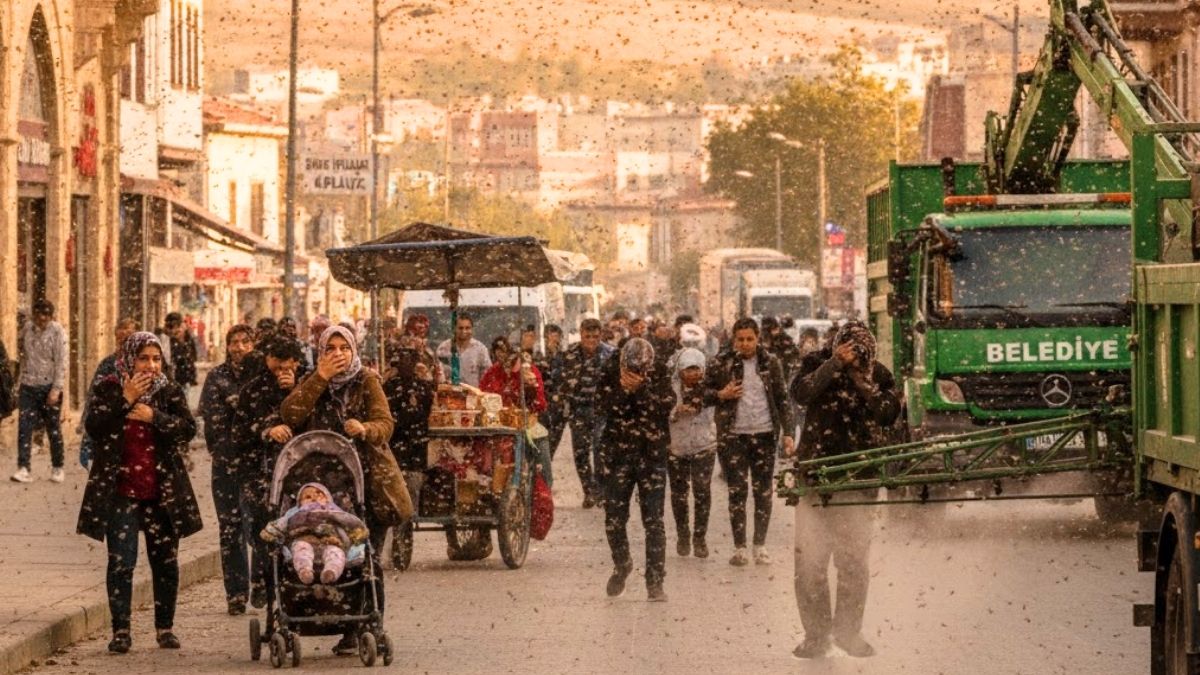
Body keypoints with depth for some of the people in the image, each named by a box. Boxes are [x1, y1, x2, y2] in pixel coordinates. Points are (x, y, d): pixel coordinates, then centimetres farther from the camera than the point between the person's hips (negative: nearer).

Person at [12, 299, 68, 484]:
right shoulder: (27, 329, 4)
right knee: (24, 427, -7)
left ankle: (57, 469, 19)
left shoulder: (57, 332, -9)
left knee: (54, 429, 7)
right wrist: (20, 382, 11)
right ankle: (23, 469, -10)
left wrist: (56, 390, -18)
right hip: (28, 386, 3)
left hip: (49, 387, -3)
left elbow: (61, 363, -12)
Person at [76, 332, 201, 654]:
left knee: (165, 560, 7)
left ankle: (165, 627, 18)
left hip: (162, 491, 2)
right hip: (120, 491, -2)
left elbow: (188, 428, -7)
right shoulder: (107, 389, 1)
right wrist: (125, 401, -20)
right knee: (121, 561, -8)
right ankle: (120, 630, -2)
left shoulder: (170, 391, 5)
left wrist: (153, 417, -19)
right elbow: (93, 425, -13)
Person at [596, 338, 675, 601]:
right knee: (614, 518, 6)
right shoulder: (610, 372, -5)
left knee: (653, 520, -4)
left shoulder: (659, 374, -6)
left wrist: (640, 389, -29)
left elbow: (666, 405, -18)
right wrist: (623, 390, -27)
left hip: (651, 454, -1)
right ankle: (621, 564, 32)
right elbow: (601, 407, -12)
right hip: (617, 453, 1)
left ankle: (655, 581, 0)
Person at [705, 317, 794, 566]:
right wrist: (720, 395, -12)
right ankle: (739, 547, 3)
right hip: (733, 435, -1)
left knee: (764, 492, 3)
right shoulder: (722, 363, 0)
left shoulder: (770, 363, 4)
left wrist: (787, 432, 2)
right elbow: (704, 390, 8)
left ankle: (760, 546, 11)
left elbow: (782, 398, 7)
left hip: (764, 434, 1)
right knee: (737, 491, -2)